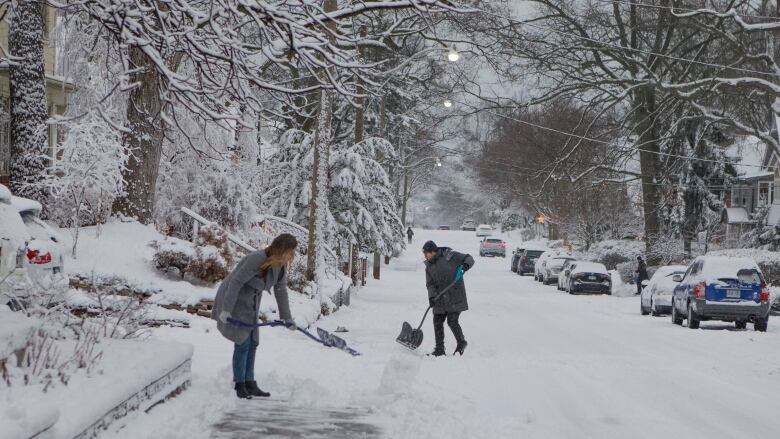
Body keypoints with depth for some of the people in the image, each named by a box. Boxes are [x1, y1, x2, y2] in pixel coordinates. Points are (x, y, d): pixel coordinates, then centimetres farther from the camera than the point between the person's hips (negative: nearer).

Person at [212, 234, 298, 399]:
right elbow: (236, 282, -28)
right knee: (243, 343, -10)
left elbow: (281, 291, 6)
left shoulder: (281, 265, -4)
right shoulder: (257, 259, -30)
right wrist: (226, 310, -28)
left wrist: (287, 318, 8)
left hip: (251, 303, 8)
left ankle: (250, 384, 16)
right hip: (235, 300, -8)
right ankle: (240, 386, -1)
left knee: (252, 343, 8)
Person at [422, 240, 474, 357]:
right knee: (437, 322, 4)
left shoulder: (449, 256, -7)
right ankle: (439, 349, 13)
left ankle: (462, 343, 14)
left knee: (452, 321, -9)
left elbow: (469, 258, -3)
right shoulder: (429, 266, 9)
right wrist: (432, 297, -13)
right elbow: (430, 284, 3)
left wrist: (465, 265, -25)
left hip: (455, 297, -6)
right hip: (440, 299, 6)